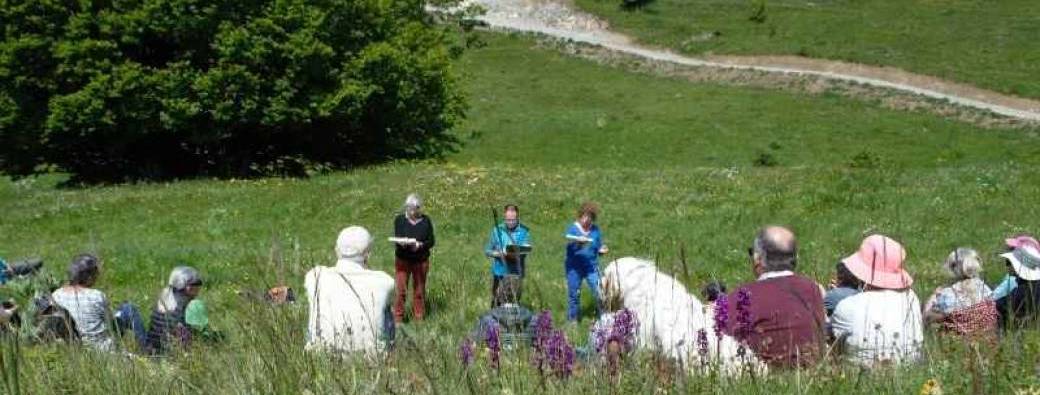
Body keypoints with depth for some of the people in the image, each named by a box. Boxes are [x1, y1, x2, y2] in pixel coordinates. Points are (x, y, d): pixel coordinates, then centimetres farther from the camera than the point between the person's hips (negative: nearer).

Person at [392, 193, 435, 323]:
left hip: (421, 260, 1)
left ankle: (418, 318, 15)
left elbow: (431, 241, -1)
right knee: (400, 290, -4)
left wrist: (420, 245, -21)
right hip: (402, 260, -1)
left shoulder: (426, 221, 2)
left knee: (419, 291, 5)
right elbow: (397, 238, -4)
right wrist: (402, 243, -28)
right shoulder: (399, 220, 2)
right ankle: (398, 319, 4)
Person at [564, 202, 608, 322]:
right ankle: (572, 320, 18)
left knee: (598, 293, -8)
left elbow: (598, 248, 11)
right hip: (574, 267, -1)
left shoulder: (595, 230, 5)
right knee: (574, 295, 5)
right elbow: (569, 248, -14)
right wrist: (578, 244, -33)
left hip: (591, 266, 1)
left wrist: (601, 250, -11)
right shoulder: (573, 228, -3)